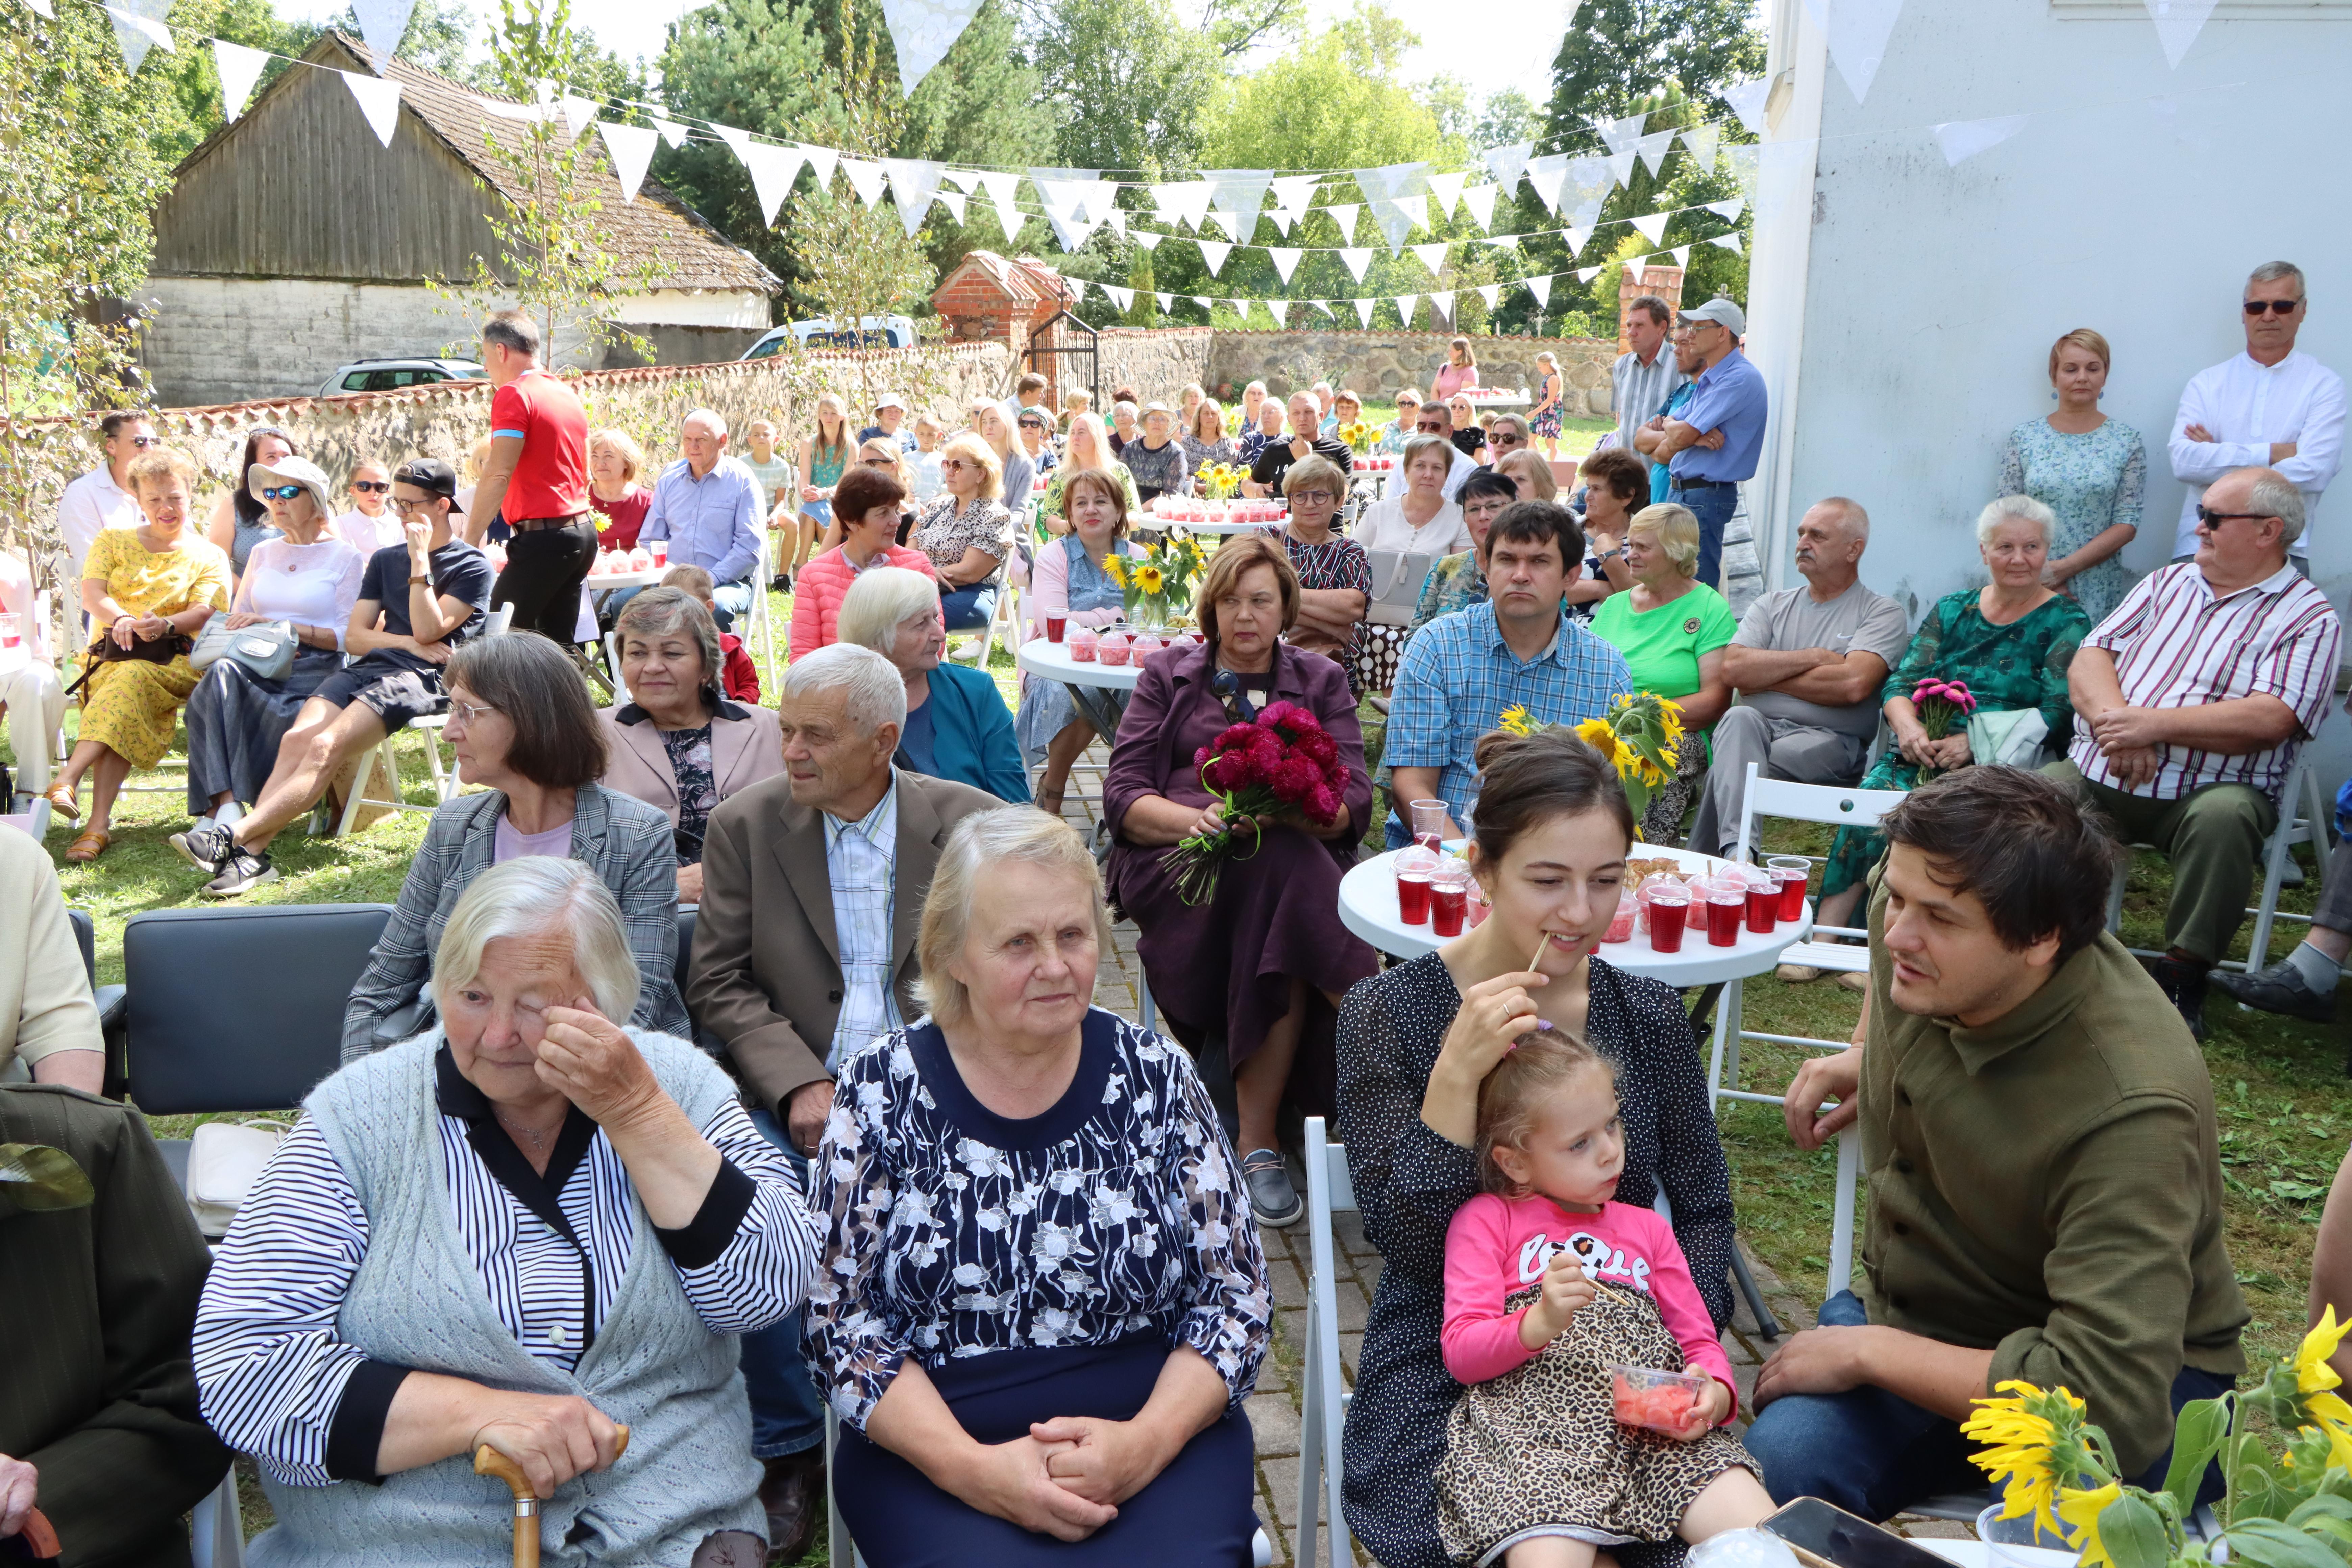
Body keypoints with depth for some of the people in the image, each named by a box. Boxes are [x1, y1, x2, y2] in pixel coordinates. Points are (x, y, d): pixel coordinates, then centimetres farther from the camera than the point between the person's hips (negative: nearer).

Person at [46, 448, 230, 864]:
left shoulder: (209, 557, 14)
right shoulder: (113, 541, 20)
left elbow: (205, 612, -3)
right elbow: (92, 595, 4)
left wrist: (166, 625, -25)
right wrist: (120, 619, -19)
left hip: (177, 661, -1)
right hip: (112, 653, 1)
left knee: (133, 679, -37)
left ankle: (66, 781, -49)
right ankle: (100, 824, -45)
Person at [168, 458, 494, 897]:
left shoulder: (472, 566, 7)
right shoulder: (385, 560, 27)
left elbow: (428, 630, -6)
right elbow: (355, 637, 18)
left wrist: (420, 561, -7)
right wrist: (409, 643, 1)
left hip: (422, 679, -6)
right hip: (369, 666, 6)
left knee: (325, 747, -28)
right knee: (297, 739, -23)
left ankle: (234, 836, -39)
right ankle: (252, 852, -35)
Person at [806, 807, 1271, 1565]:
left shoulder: (1156, 1078, 1)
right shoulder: (884, 1089, -1)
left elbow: (1238, 1295, 3)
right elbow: (841, 1321, -2)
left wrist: (1147, 1440, -14)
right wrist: (973, 1470, -15)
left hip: (1160, 1433, 1)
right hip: (933, 1450, 0)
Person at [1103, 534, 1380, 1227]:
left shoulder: (1322, 682, 21)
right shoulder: (1167, 676, 20)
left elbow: (1353, 799, 5)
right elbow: (1122, 794, 6)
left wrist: (1282, 809, -18)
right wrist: (1199, 819, -15)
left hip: (1295, 857, 1)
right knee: (1280, 876, -37)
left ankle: (1257, 1142, -35)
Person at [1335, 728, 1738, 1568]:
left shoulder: (1649, 1014, 2)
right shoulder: (1386, 1016, -8)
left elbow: (1703, 1209, 9)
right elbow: (1407, 1249, -12)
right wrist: (1457, 1076, -24)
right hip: (1442, 1383, -3)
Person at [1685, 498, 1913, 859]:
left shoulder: (1882, 613, 9)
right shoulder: (1773, 605, 22)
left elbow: (1853, 685, -11)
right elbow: (1733, 667, 3)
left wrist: (1765, 676, -2)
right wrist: (1814, 657, -3)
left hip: (1828, 740, -3)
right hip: (1758, 727, 3)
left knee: (1731, 769, -33)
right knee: (1740, 718, -34)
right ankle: (1737, 853, -48)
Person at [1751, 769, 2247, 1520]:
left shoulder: (2129, 1112, -32)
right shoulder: (1914, 906, -9)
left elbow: (2107, 1403, -36)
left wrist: (1864, 1351, -26)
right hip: (1911, 1313, 5)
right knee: (1779, 1462, -29)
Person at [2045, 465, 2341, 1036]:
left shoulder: (2309, 618, 2)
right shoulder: (2167, 583, 18)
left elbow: (2269, 720, -13)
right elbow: (2088, 660, 8)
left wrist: (2153, 724, -18)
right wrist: (2115, 723, -13)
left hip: (2203, 792, -4)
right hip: (2094, 775, 4)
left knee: (2224, 818, -37)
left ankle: (2182, 975, -19)